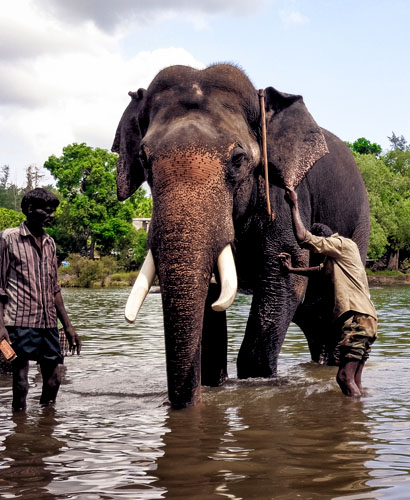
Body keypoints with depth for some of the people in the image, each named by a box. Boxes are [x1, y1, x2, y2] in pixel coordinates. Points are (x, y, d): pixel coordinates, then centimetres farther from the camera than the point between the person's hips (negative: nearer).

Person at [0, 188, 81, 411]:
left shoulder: (49, 243, 15)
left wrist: (67, 326, 16)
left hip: (48, 323, 6)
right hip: (20, 322, -6)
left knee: (53, 379, 8)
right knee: (21, 382, -2)